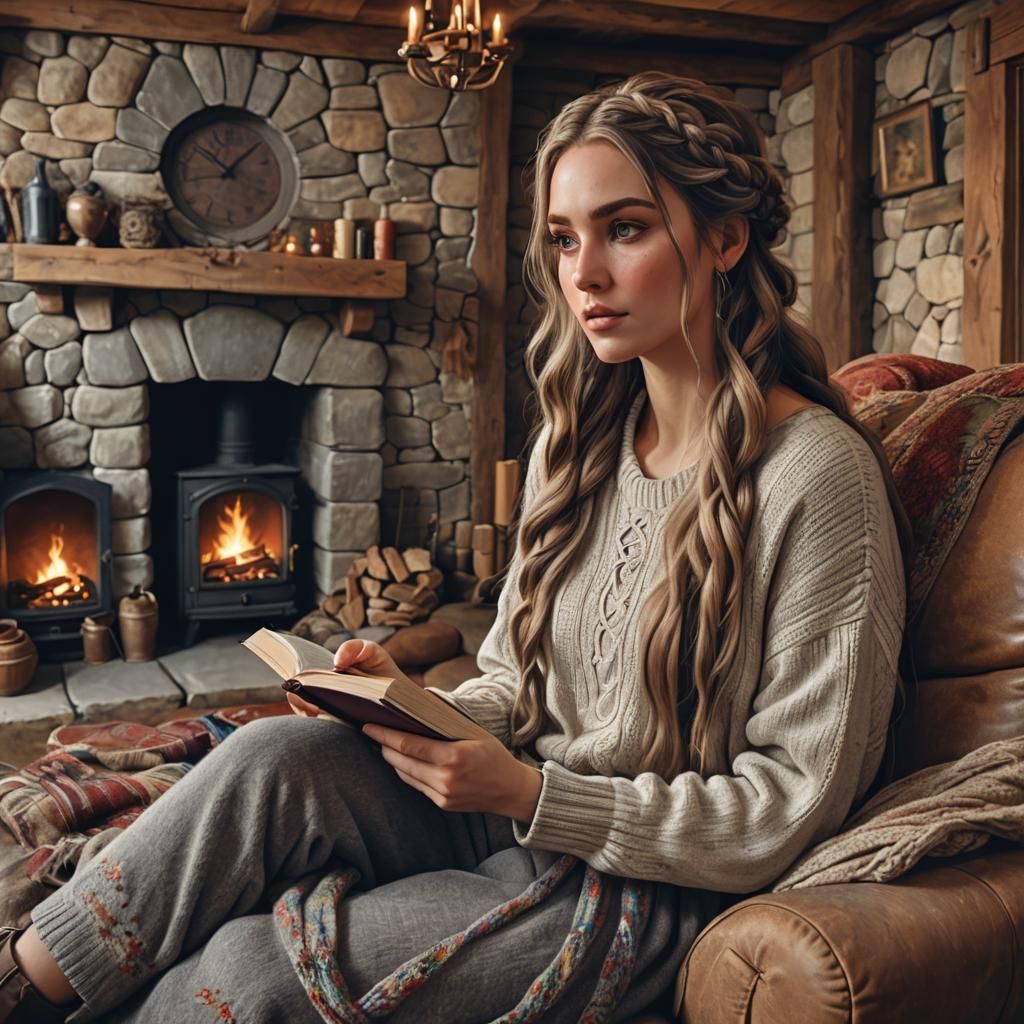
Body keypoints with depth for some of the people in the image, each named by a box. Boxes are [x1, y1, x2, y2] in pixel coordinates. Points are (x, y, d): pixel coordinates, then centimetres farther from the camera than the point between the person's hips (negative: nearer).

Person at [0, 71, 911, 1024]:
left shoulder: (817, 473, -17)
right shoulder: (575, 442, 4)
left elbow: (796, 802, -15)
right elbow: (514, 683, 11)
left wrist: (533, 795, -21)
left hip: (652, 888, -5)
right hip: (517, 817, 6)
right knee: (277, 756, -21)